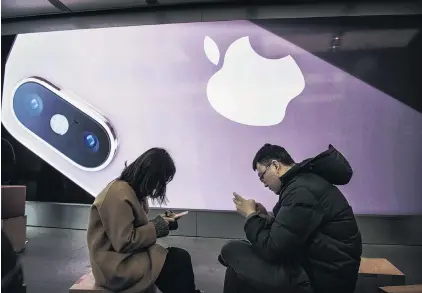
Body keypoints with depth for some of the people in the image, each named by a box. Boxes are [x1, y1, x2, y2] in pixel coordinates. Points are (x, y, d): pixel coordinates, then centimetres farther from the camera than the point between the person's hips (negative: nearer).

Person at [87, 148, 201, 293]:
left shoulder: (132, 190, 8)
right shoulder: (119, 195, -22)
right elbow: (124, 242, -23)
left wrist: (159, 222, -2)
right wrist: (155, 227, -15)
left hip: (128, 254, 9)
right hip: (116, 265, -9)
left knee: (181, 256, -9)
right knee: (179, 261, -16)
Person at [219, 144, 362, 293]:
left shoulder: (301, 190, -22)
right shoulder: (304, 181, 9)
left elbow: (272, 250, -21)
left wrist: (251, 215, -7)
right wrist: (268, 218, 4)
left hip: (321, 280, -10)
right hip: (320, 268, 10)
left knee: (232, 251, -10)